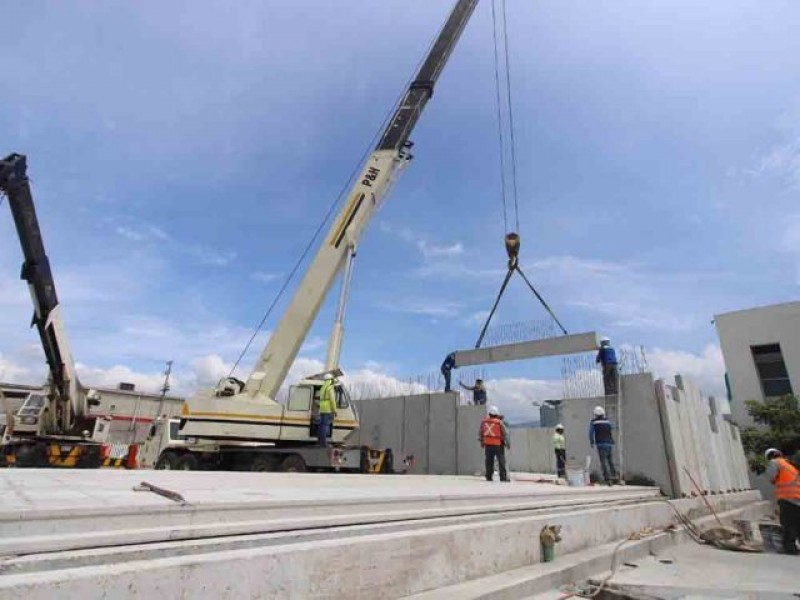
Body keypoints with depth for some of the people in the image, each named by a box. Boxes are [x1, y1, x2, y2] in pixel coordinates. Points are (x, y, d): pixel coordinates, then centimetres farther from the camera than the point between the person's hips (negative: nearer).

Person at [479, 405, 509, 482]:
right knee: (501, 461, 5)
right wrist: (508, 444, 7)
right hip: (498, 444, -3)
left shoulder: (484, 422, 3)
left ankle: (488, 476, 13)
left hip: (487, 444, 4)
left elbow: (480, 433, 12)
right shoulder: (499, 422, -8)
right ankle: (503, 477, 5)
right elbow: (506, 434, -3)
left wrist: (481, 441, 24)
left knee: (489, 461, 11)